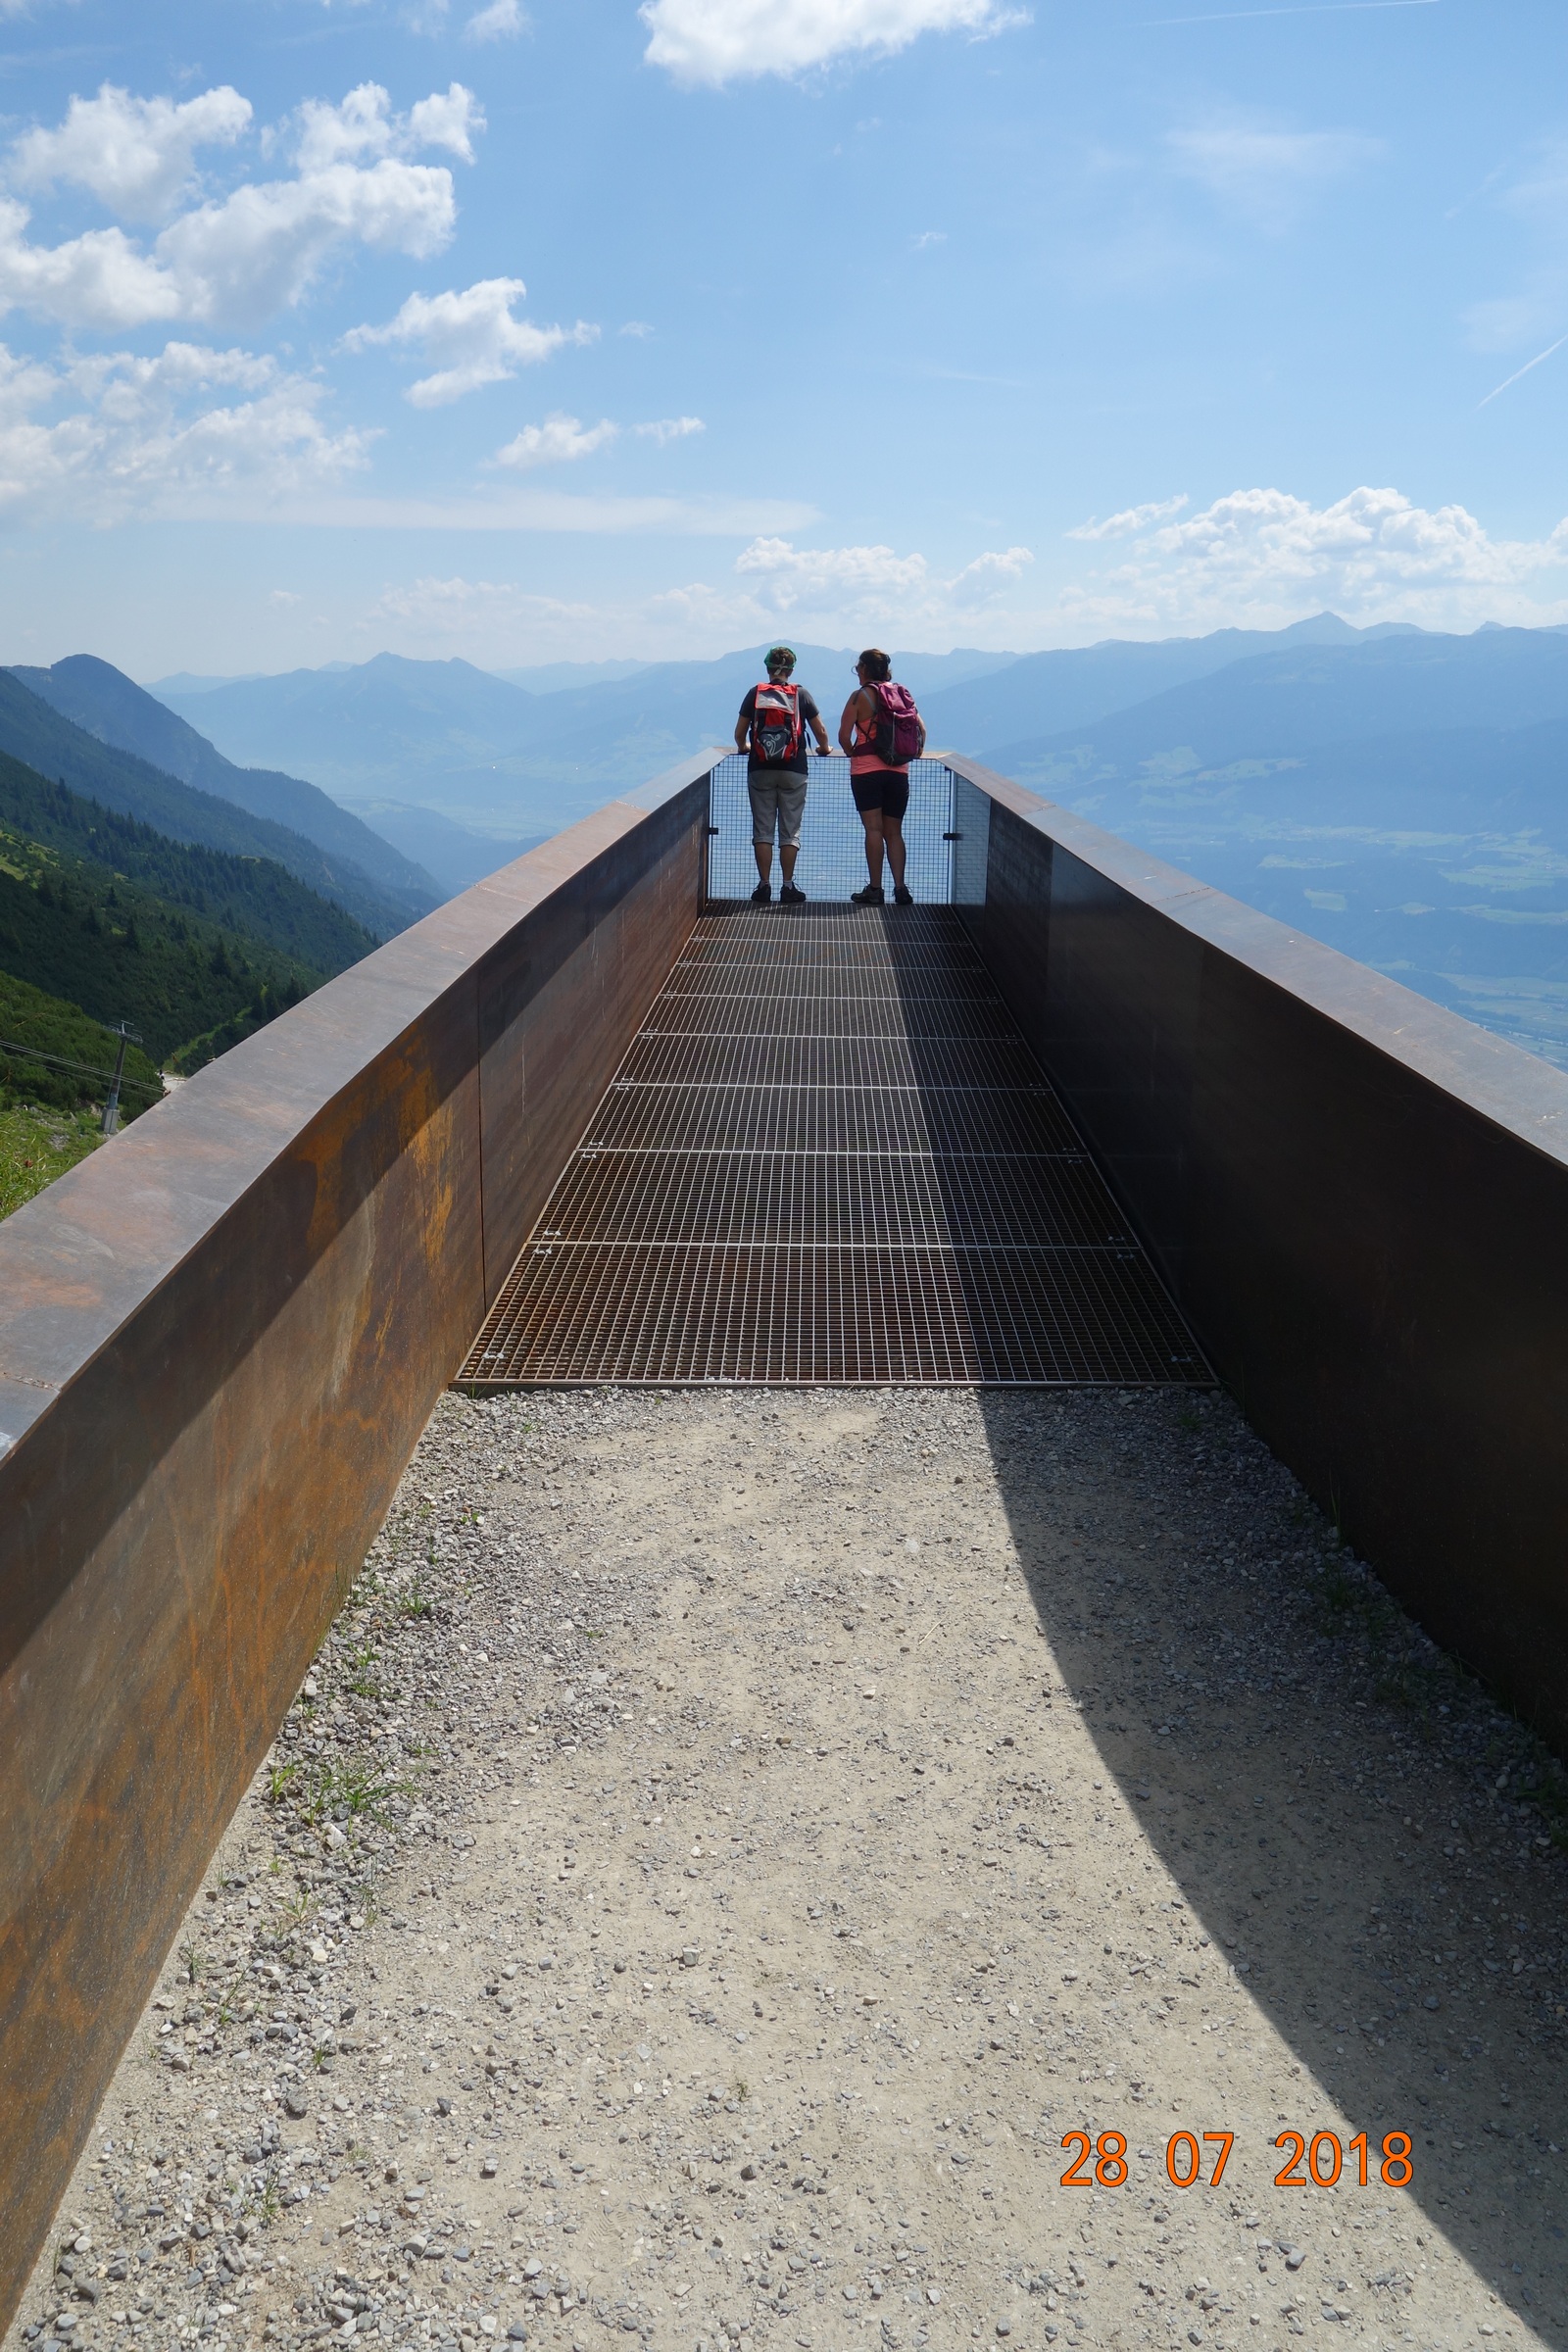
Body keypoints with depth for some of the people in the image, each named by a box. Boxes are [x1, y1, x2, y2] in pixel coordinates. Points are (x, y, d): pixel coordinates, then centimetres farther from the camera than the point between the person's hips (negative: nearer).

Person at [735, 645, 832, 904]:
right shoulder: (801, 695, 2)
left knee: (762, 830, 5)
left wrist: (743, 747, 29)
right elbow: (821, 732, 6)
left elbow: (739, 733, 6)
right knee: (790, 831, 4)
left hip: (760, 771, 1)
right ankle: (787, 887, 2)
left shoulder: (755, 694, 2)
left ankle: (764, 887, 2)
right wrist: (824, 747, 28)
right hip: (793, 771, 0)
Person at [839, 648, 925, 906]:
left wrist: (853, 754, 10)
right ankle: (900, 888, 0)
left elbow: (844, 735, -7)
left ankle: (875, 889, -4)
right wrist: (914, 755, 20)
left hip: (866, 770, -4)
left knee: (873, 829, -3)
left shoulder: (861, 695, -4)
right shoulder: (901, 694, 9)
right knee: (894, 832, 8)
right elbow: (921, 729, 9)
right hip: (898, 771, 4)